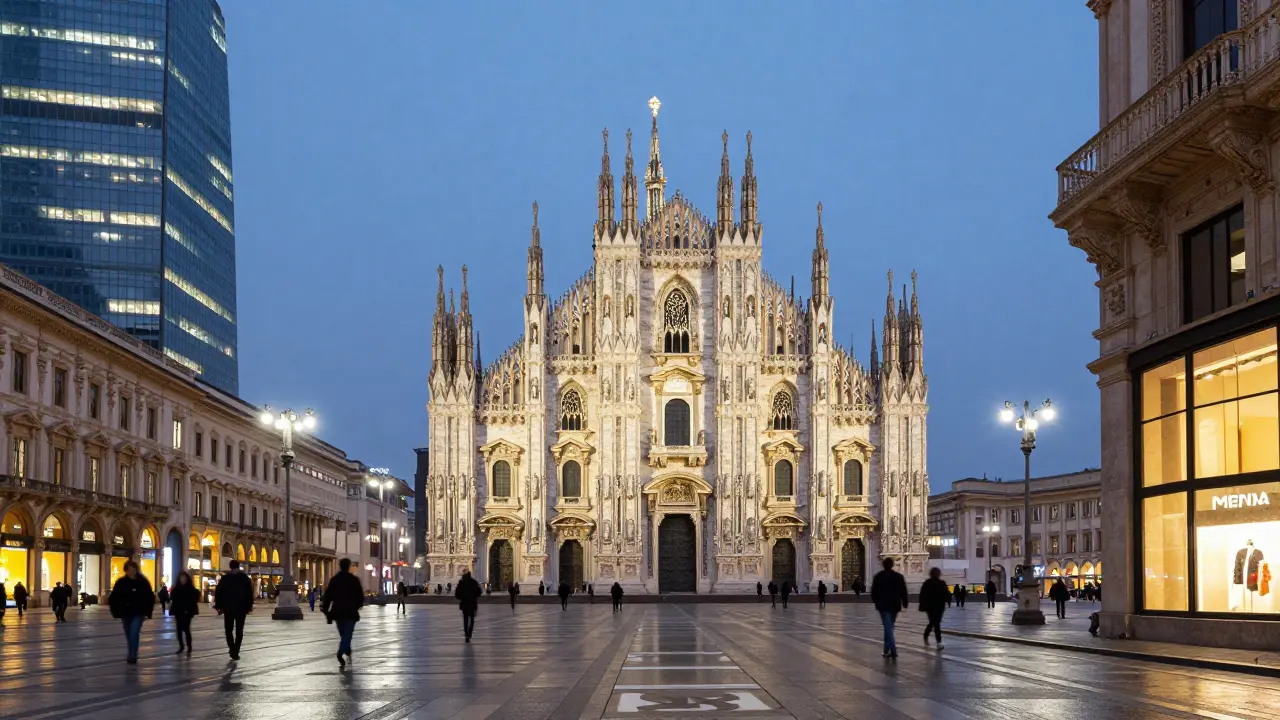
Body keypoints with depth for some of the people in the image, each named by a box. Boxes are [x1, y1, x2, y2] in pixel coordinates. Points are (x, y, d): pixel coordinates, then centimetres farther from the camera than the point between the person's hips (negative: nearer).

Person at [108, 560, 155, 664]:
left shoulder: (143, 582, -5)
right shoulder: (121, 583, -3)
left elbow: (150, 598, -1)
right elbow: (113, 598, 0)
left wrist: (147, 613, -6)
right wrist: (116, 612, -8)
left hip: (138, 614, -3)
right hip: (125, 614, 3)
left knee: (134, 634, -16)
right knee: (129, 636, 14)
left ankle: (132, 657, -16)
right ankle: (132, 656, 31)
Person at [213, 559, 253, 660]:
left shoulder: (224, 578, 2)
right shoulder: (245, 578, 2)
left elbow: (218, 593, -1)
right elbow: (250, 593, -1)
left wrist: (219, 606, 4)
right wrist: (249, 606, 5)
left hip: (228, 608, 0)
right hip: (241, 608, 0)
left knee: (229, 630, 10)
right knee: (239, 631, 4)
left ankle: (232, 649, -7)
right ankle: (235, 651, -4)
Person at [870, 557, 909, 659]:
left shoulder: (878, 576, -2)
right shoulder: (899, 576, 3)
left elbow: (874, 591, 2)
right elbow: (903, 591, 3)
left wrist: (875, 601, 17)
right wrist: (905, 603, 12)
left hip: (883, 605, -3)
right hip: (895, 605, 3)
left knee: (888, 627, -7)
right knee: (889, 627, 15)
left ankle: (893, 651, -18)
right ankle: (887, 650, 17)